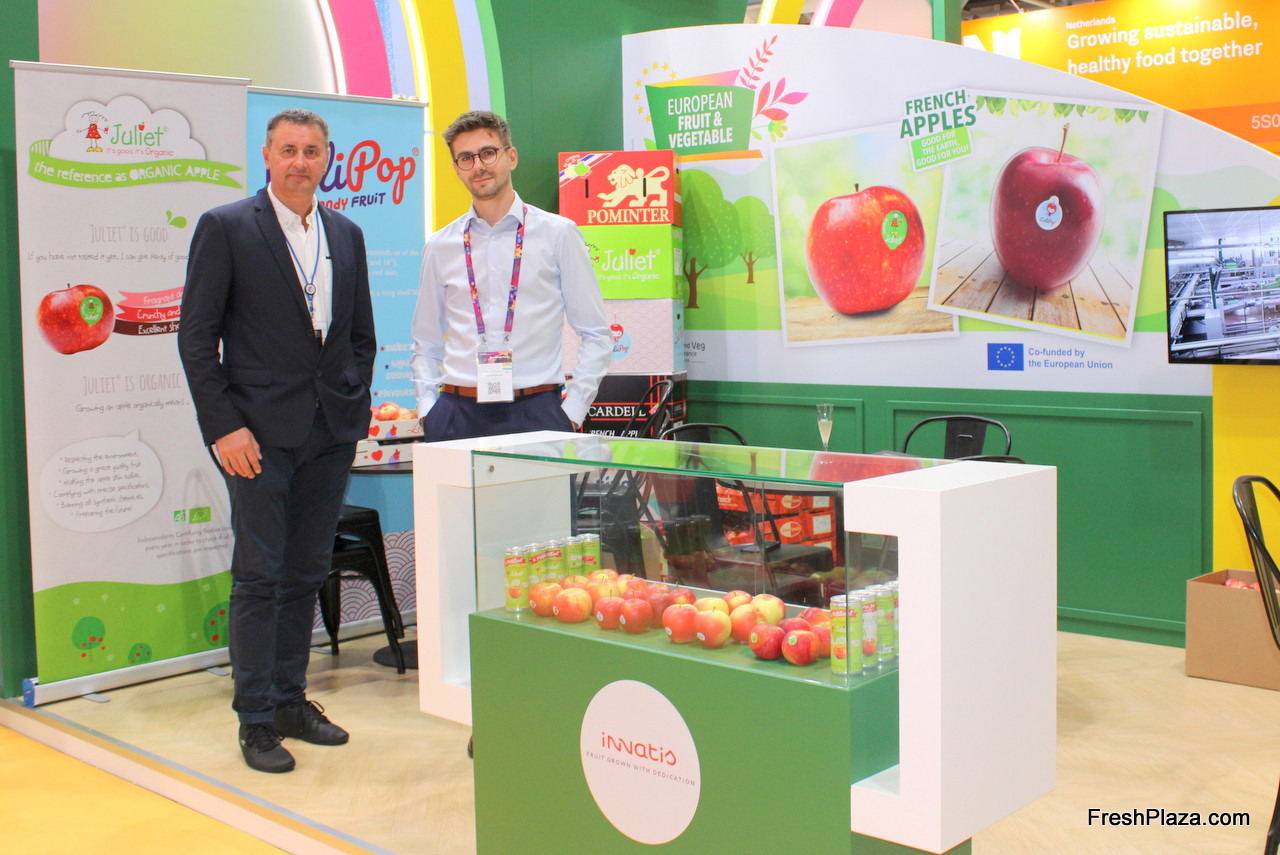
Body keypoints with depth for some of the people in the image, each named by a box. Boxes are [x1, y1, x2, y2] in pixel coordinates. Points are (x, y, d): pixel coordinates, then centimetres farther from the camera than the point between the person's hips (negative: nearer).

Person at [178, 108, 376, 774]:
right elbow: (196, 337, -6)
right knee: (259, 576, -1)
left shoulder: (347, 236, 12)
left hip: (331, 432, 5)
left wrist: (355, 410, 7)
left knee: (307, 573, 11)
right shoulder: (225, 228, -2)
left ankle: (291, 699, 23)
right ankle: (256, 718, 9)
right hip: (261, 432, -5)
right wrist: (224, 427, -12)